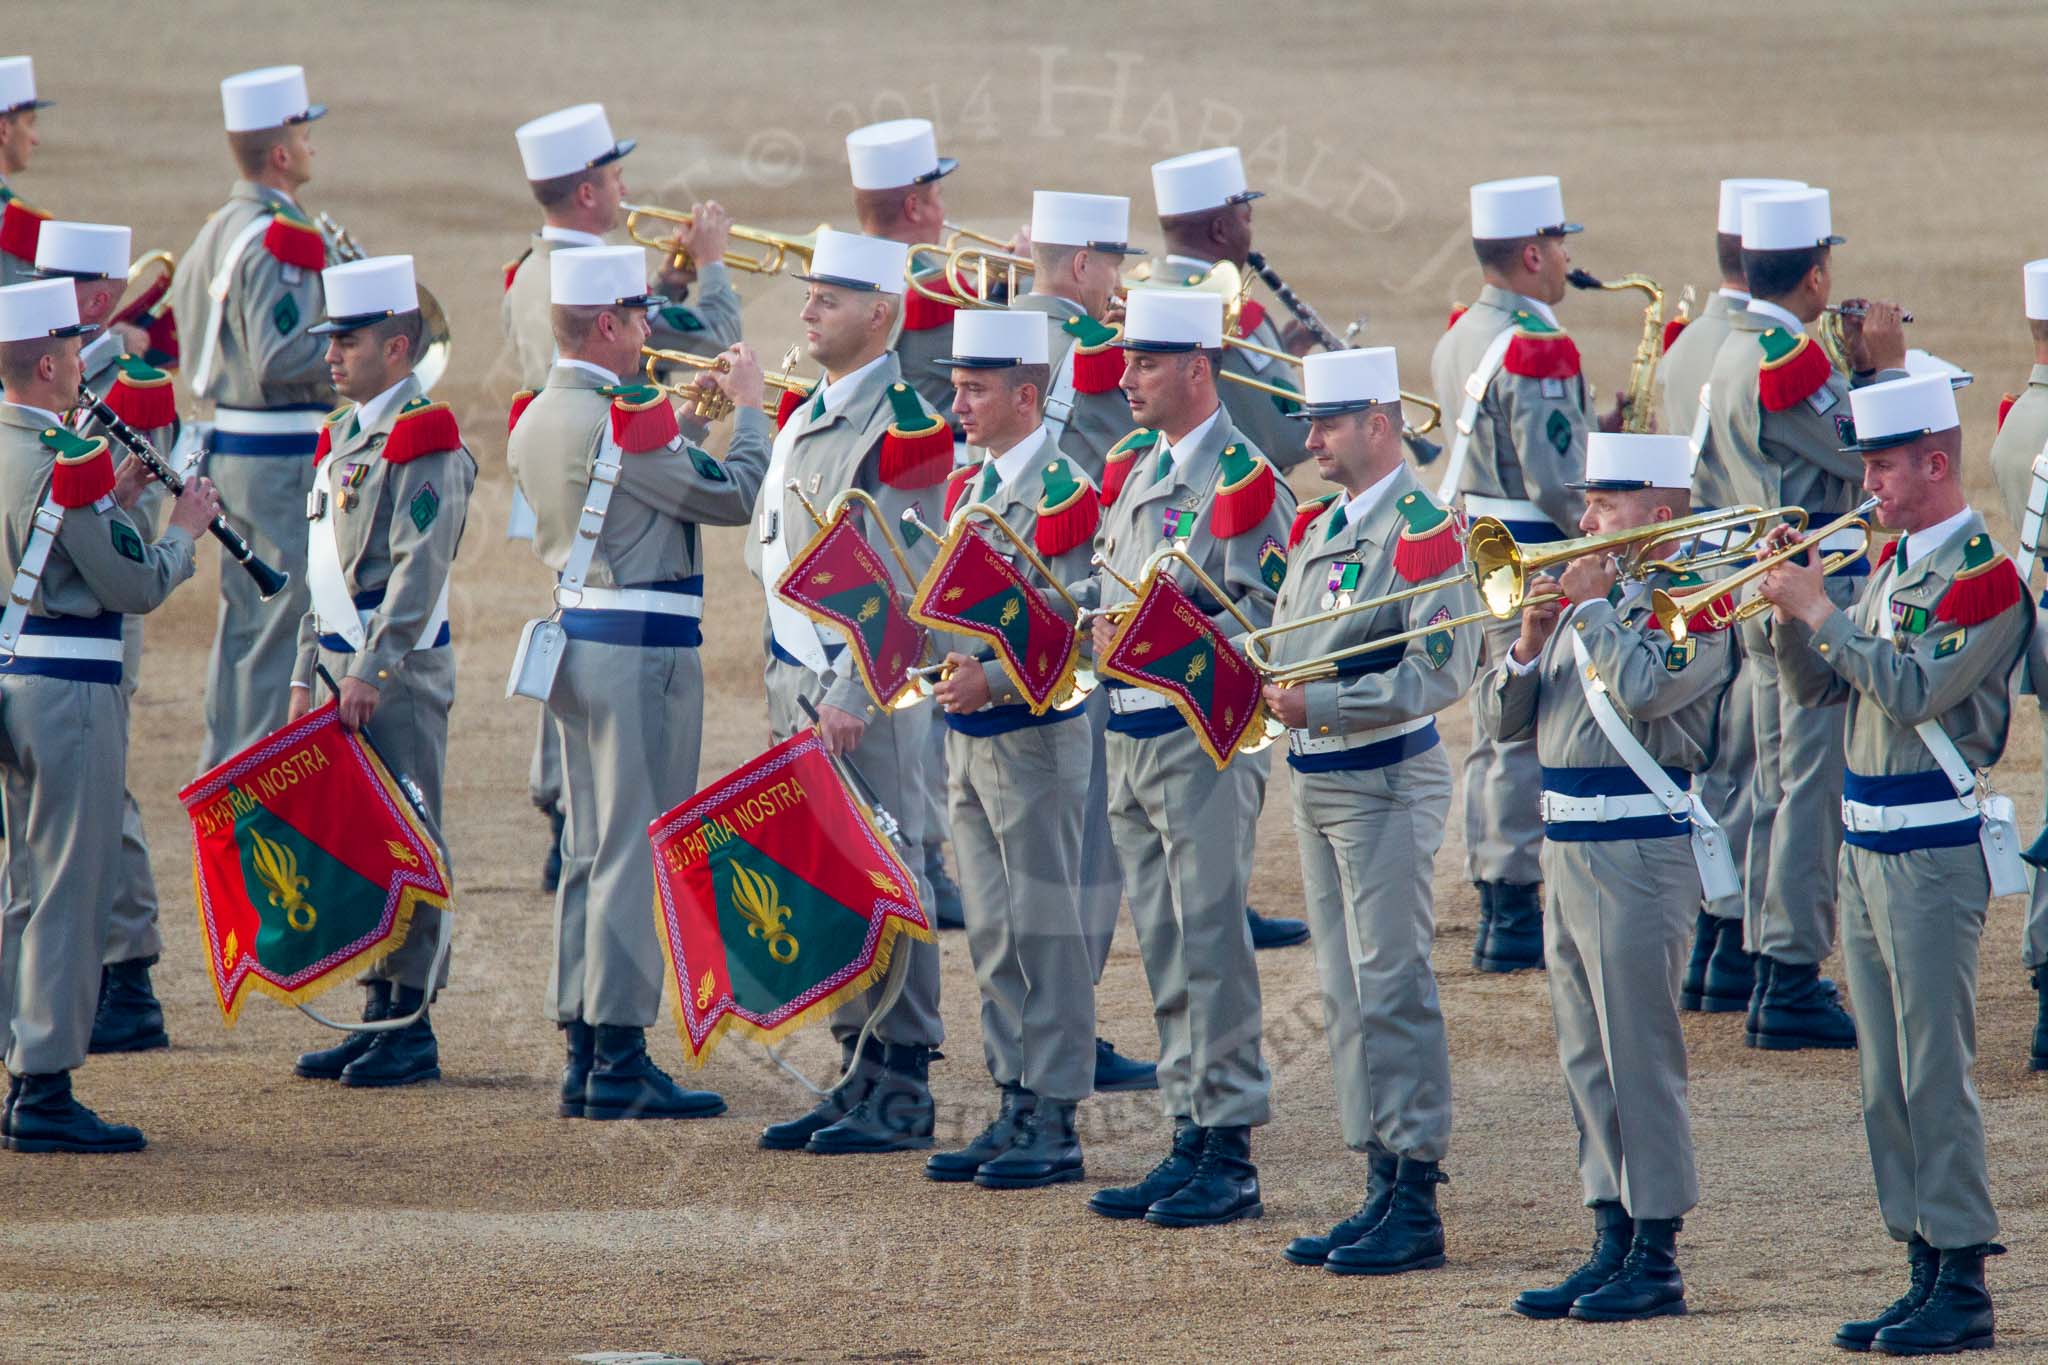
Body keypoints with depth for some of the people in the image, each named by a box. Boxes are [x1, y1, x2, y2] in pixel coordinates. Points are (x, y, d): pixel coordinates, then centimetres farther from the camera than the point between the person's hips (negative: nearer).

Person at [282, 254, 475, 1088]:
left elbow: (419, 568, -18)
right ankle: (378, 1014, 14)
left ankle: (413, 1028, -3)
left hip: (402, 673, -9)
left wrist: (370, 672, -22)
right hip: (344, 670, 9)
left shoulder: (426, 442, -11)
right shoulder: (342, 438, 17)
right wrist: (307, 675, 18)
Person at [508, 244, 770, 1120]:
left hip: (577, 640, 9)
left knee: (590, 853, 13)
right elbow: (733, 498, -15)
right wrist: (748, 406, -2)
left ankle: (583, 1054, 15)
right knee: (636, 854, -5)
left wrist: (686, 418, 17)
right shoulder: (626, 419, -18)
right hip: (643, 648, -9)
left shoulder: (538, 420, 9)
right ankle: (621, 1065, -5)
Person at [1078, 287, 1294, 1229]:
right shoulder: (1136, 463, 14)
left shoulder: (1243, 480, -11)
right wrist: (1092, 612, 1)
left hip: (1200, 733, -8)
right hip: (1130, 729, 8)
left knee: (1209, 939, -7)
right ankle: (1189, 1141, 16)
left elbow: (1258, 618, -16)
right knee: (1163, 947, 11)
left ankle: (1230, 1156, -4)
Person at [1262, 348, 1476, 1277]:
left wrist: (1322, 704, -23)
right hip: (1315, 778, 9)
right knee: (1345, 992, 10)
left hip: (1383, 780, -9)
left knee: (1391, 989, -7)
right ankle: (1381, 1189, 16)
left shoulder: (1420, 530, -13)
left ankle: (1416, 1207, -3)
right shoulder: (1318, 527, 13)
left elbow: (1443, 670, -21)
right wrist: (1269, 684, -2)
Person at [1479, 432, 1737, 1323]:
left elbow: (1644, 690, -27)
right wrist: (1530, 642, -3)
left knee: (1640, 1059, -6)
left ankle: (1656, 1261, -2)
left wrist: (1595, 606, -15)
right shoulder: (1586, 598, 16)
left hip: (1640, 853, -9)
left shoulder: (1696, 604, -8)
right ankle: (1611, 1242, 17)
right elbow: (1503, 719, 15)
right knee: (1587, 1061, 11)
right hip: (1568, 849, 9)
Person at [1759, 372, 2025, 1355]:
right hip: (1865, 848, 9)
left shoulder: (1987, 574, -12)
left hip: (1932, 851, -9)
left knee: (1935, 1074, -8)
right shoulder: (1892, 565, 15)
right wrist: (1790, 605, 0)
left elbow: (1914, 690, -21)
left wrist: (1823, 610, -16)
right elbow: (1820, 689, 15)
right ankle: (1925, 1273, 16)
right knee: (1887, 1081, 10)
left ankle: (1963, 1290, -4)